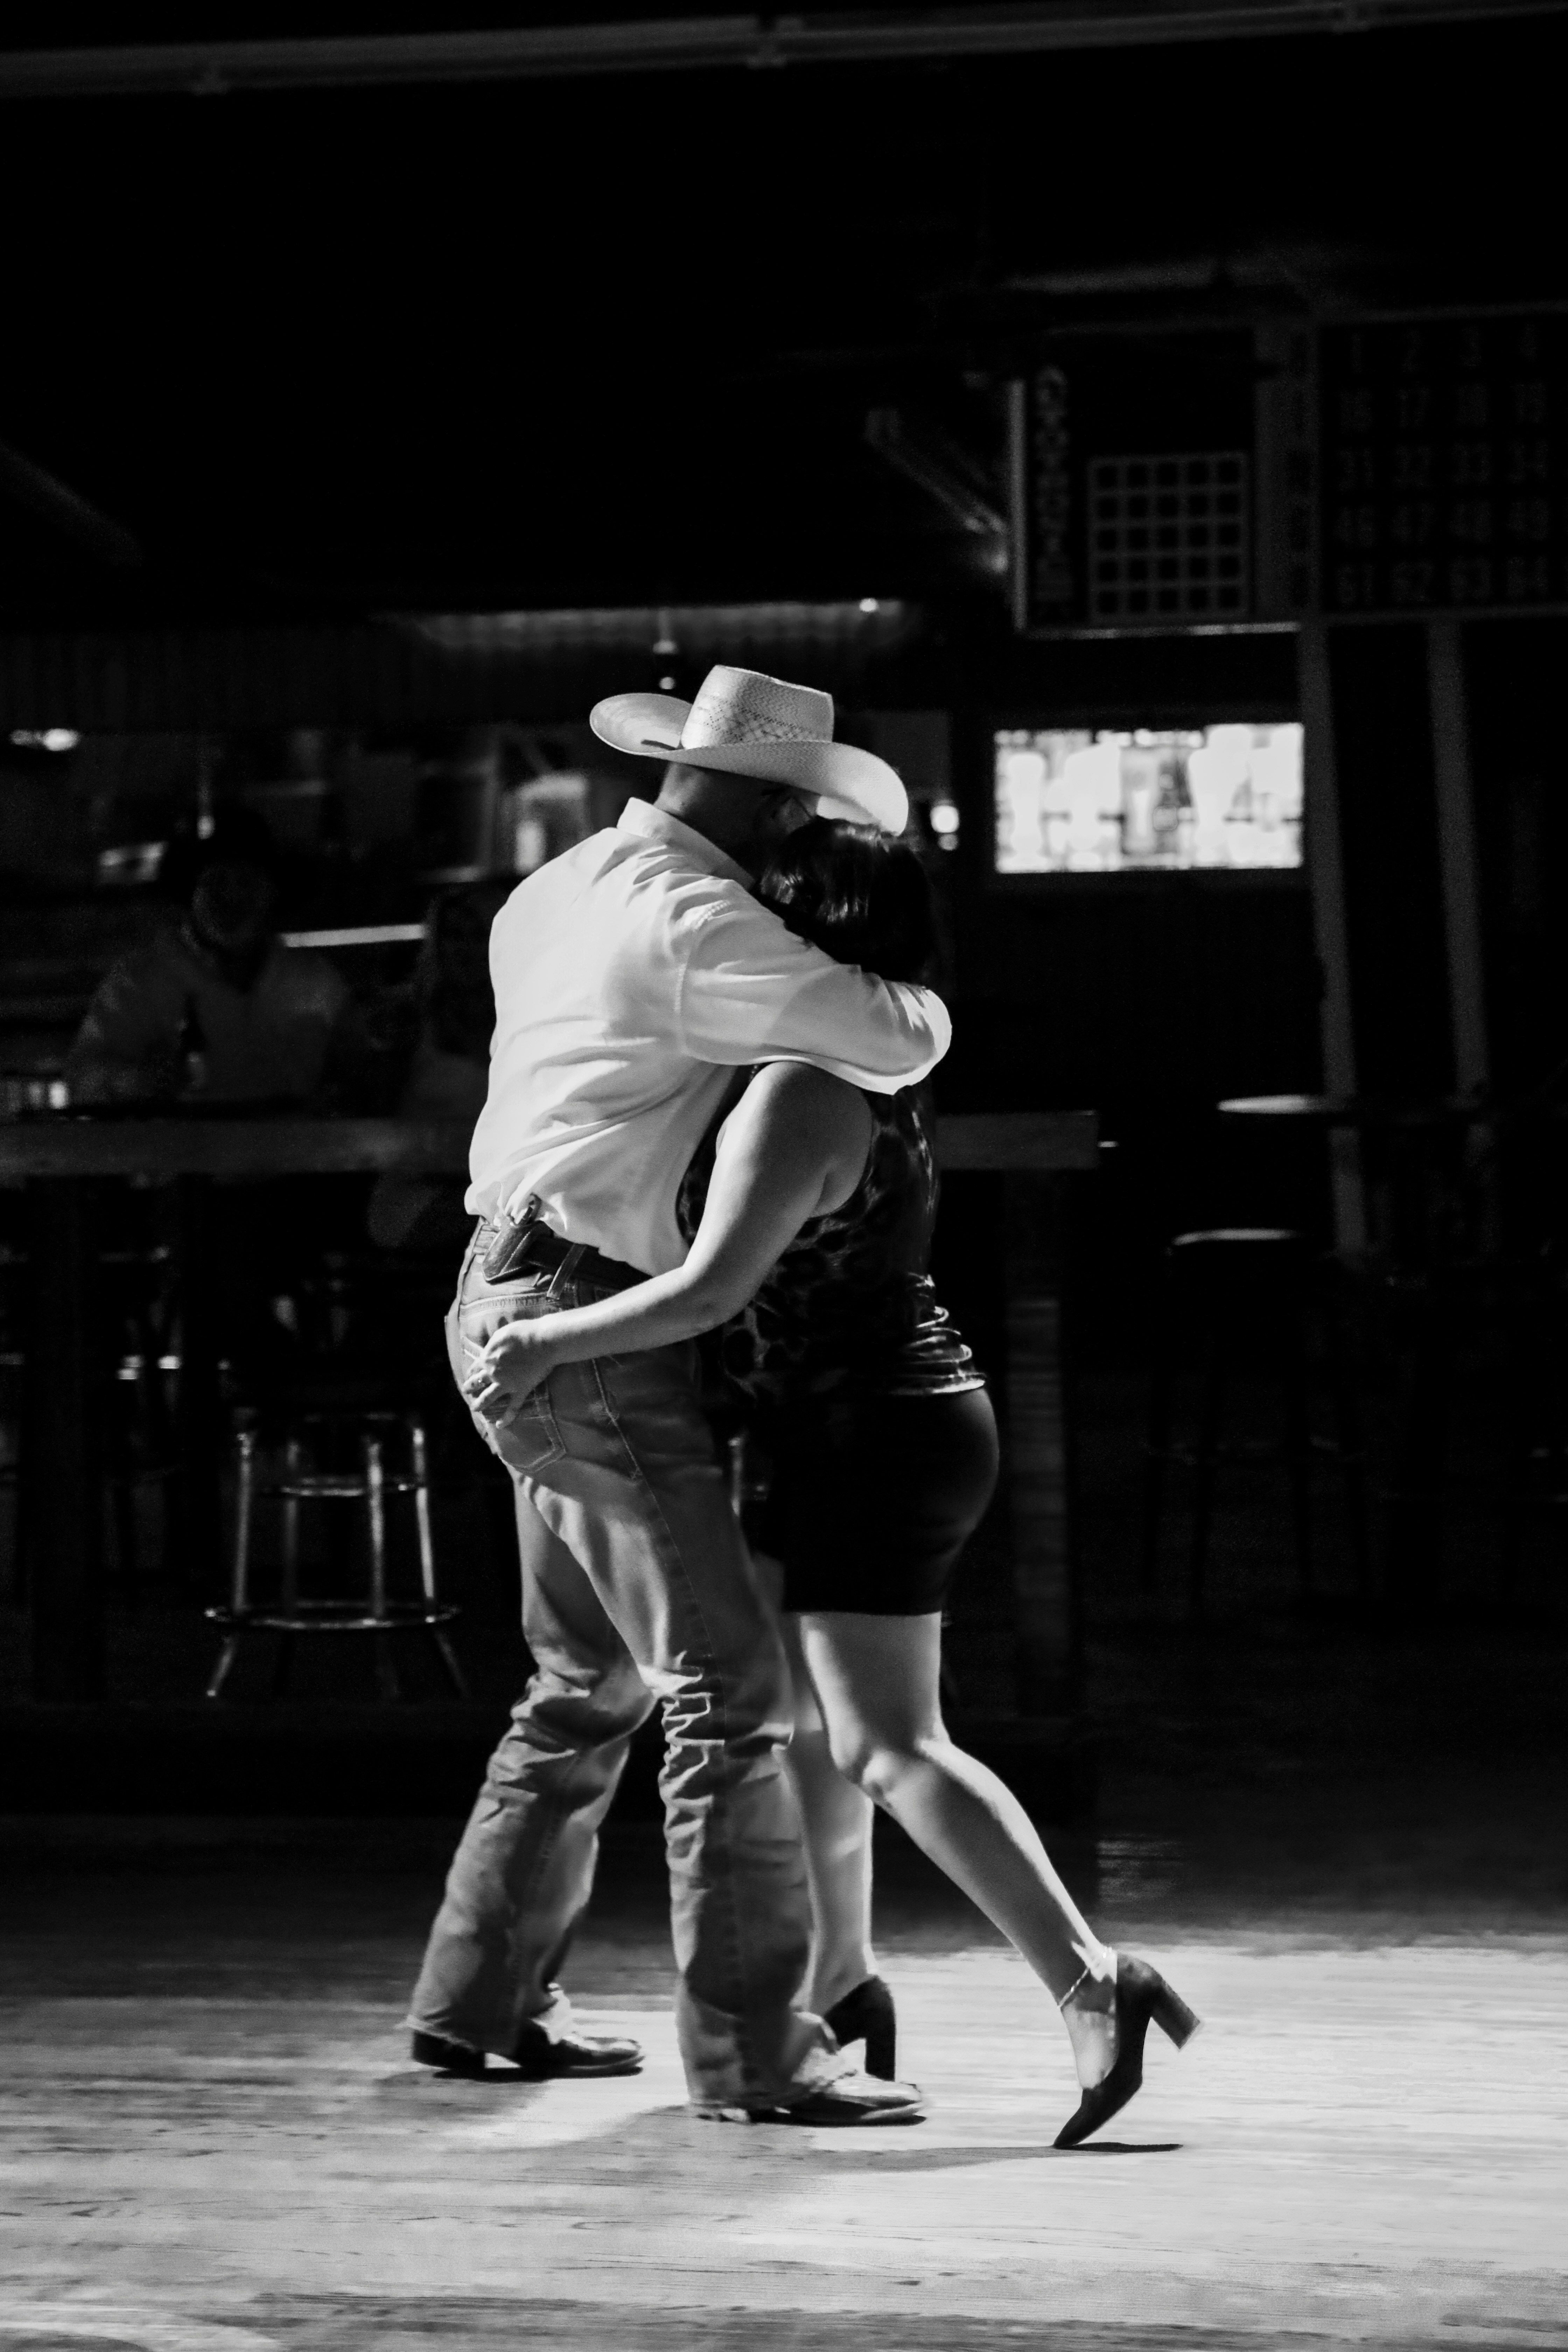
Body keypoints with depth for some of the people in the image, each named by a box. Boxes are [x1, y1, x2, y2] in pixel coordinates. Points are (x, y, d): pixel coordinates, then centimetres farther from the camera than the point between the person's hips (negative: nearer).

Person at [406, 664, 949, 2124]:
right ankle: (749, 2051, -11)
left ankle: (477, 2001, 26)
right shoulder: (697, 924, -17)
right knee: (728, 1690, -9)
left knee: (588, 1688, 20)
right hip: (595, 1334, -10)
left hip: (520, 1308, 10)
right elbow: (898, 1043, -19)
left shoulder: (552, 895, 12)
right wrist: (900, 1001, 4)